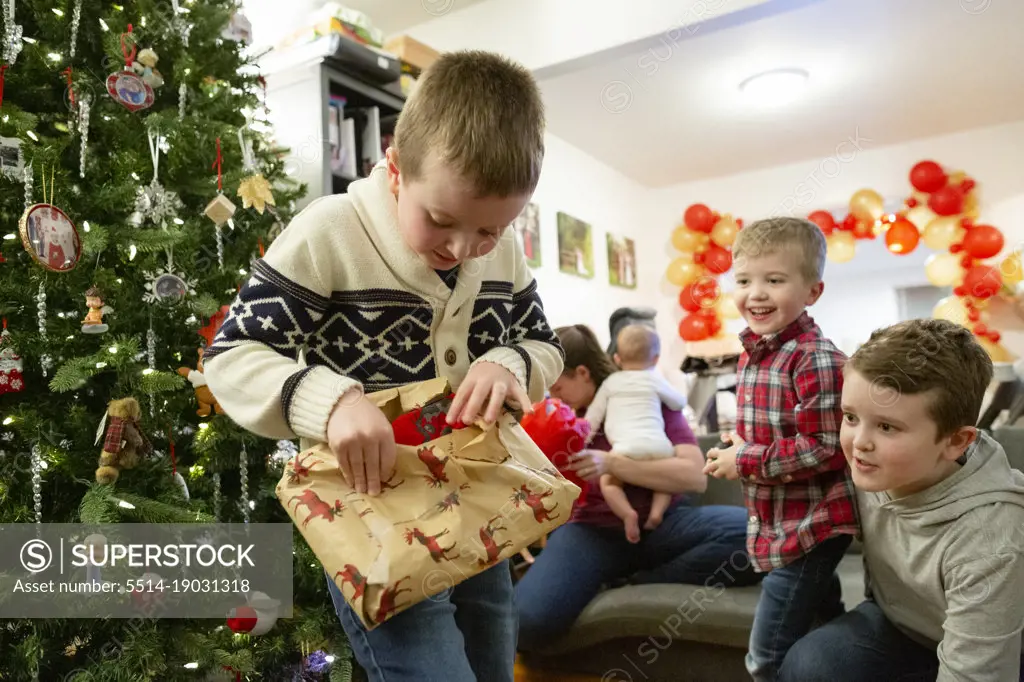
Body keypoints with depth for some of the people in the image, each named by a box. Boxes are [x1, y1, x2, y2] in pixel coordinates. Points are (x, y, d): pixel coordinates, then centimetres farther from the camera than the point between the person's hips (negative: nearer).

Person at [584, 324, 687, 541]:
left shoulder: (611, 382, 19)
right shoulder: (655, 380, 18)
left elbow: (593, 417, 19)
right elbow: (679, 403, 30)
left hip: (626, 447, -2)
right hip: (658, 445, 2)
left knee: (608, 481, 6)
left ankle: (628, 513, -20)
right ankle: (657, 510, 0)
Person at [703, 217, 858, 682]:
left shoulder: (815, 360, -23)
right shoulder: (752, 351, 5)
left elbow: (824, 449, -27)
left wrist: (744, 461, -20)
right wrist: (732, 452, -1)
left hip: (809, 528, -9)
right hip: (779, 523, 9)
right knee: (823, 621, 27)